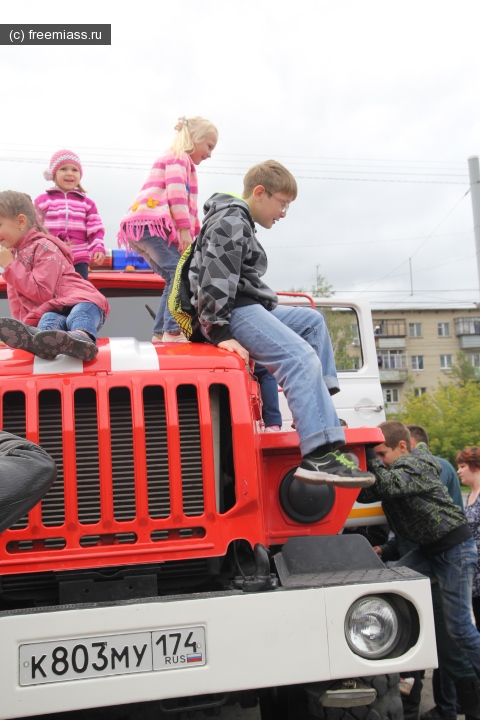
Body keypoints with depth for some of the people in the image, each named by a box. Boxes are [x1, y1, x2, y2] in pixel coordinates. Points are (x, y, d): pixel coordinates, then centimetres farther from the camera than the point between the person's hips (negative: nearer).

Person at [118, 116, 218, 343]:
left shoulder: (178, 161, 33)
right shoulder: (178, 158, 1)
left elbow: (187, 206, 32)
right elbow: (176, 195, -14)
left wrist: (196, 233, 28)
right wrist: (185, 229, -19)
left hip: (142, 225, 10)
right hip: (150, 223, -10)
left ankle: (161, 333, 8)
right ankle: (173, 331, -25)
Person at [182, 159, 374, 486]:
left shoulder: (238, 223, 27)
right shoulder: (230, 222, -7)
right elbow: (216, 281, -19)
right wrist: (219, 333, -24)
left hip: (247, 309, 11)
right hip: (234, 313, -11)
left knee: (312, 320, 21)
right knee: (302, 359, -25)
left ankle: (320, 408, 10)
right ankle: (321, 455, -34)